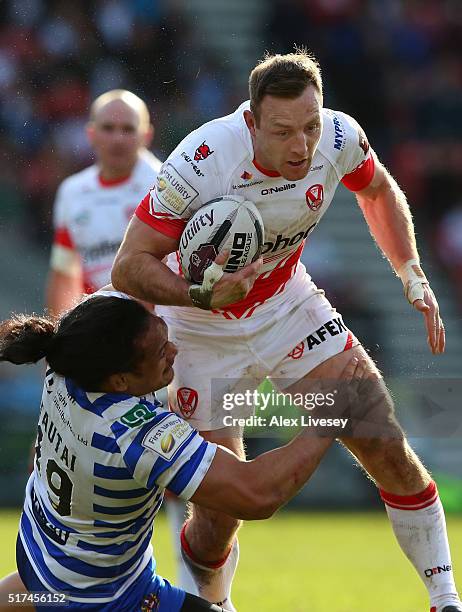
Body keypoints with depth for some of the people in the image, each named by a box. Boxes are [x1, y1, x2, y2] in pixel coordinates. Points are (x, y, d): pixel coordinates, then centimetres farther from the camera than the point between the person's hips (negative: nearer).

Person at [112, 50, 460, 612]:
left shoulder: (340, 139, -20)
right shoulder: (202, 163, -34)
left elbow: (379, 192, 6)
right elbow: (129, 268, -28)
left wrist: (412, 275, 0)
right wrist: (203, 294, -44)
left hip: (287, 304, 4)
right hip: (203, 333, -4)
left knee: (385, 443, -7)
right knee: (220, 511, -6)